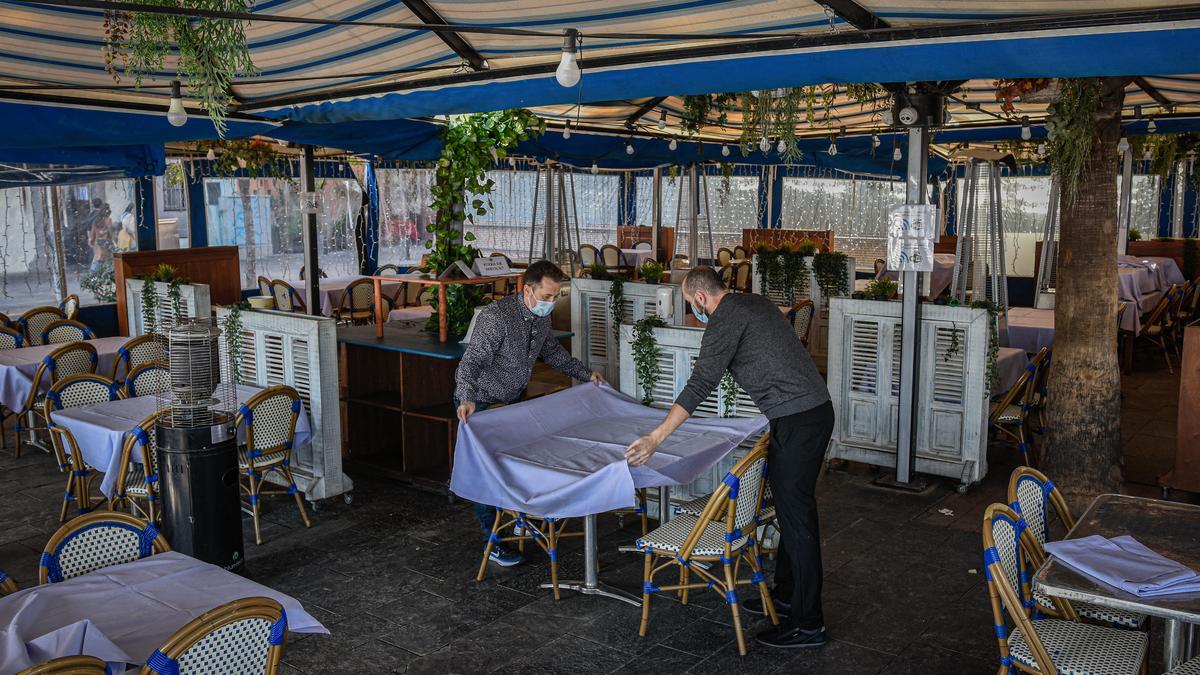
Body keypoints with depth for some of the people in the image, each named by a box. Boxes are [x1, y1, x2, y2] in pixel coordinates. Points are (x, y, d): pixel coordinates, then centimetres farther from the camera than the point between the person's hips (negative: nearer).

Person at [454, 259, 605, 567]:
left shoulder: (541, 316, -3)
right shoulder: (496, 317, -30)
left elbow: (551, 350, 15)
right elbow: (472, 361, -38)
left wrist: (585, 373, 13)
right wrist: (467, 399, -54)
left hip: (511, 401, 8)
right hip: (480, 404, -8)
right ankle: (492, 541, 8)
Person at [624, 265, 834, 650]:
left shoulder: (726, 319, -12)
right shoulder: (755, 303, 16)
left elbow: (701, 384, -21)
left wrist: (655, 439, -24)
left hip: (796, 422, -10)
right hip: (815, 409, 10)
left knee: (796, 516, -5)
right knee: (790, 507, 18)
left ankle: (807, 623, 2)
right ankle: (786, 595, 31)